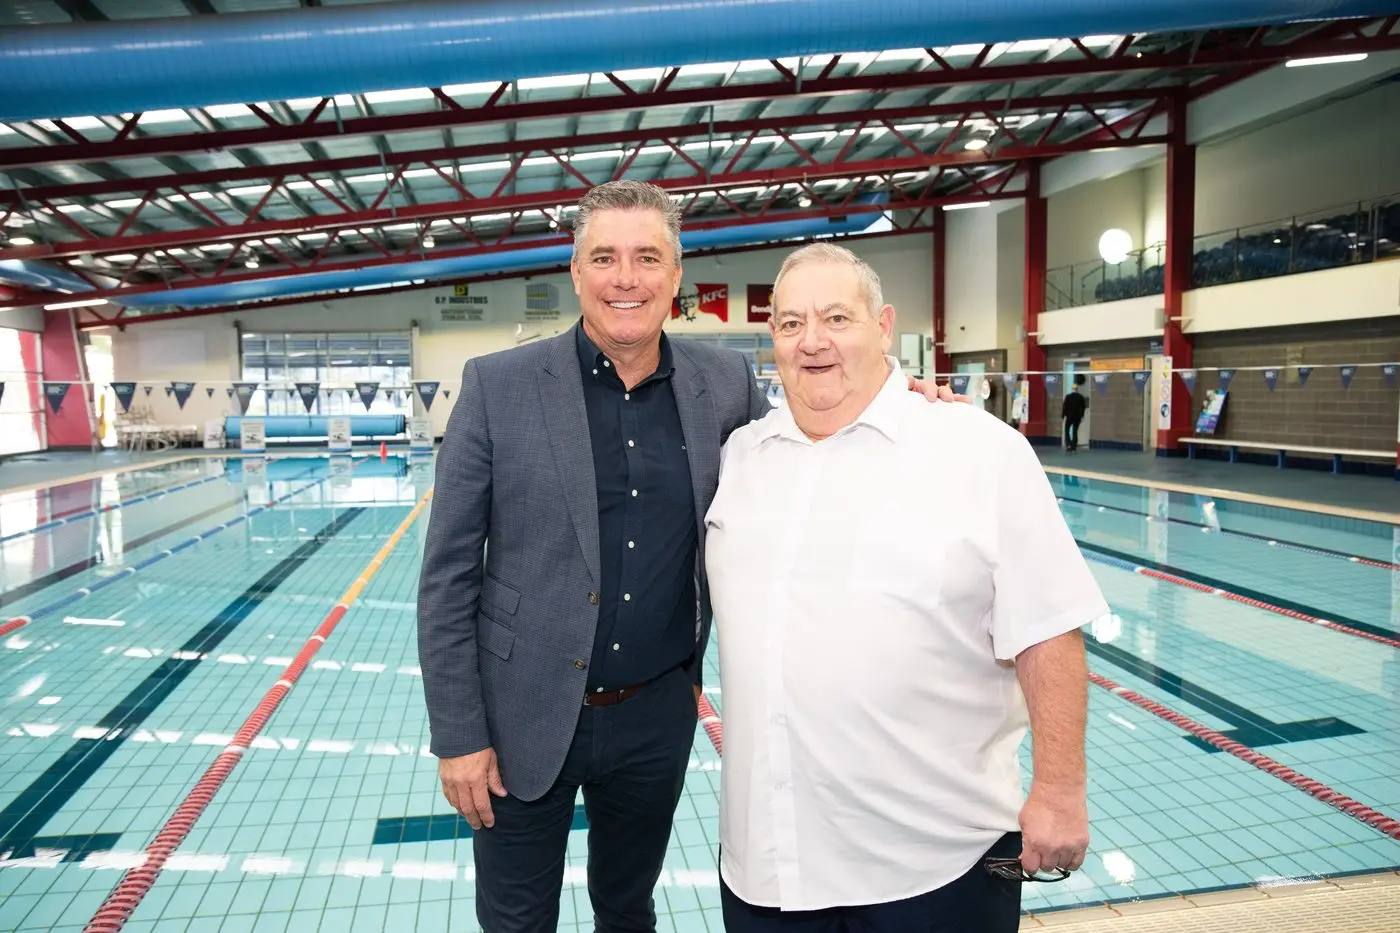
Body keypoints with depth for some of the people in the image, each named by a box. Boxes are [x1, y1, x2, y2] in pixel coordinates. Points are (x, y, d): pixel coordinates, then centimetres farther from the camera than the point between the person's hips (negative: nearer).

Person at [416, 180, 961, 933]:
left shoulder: (724, 384, -3)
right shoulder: (498, 386, -11)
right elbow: (447, 577, -8)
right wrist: (458, 735, -8)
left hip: (657, 716, 2)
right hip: (525, 721, -2)